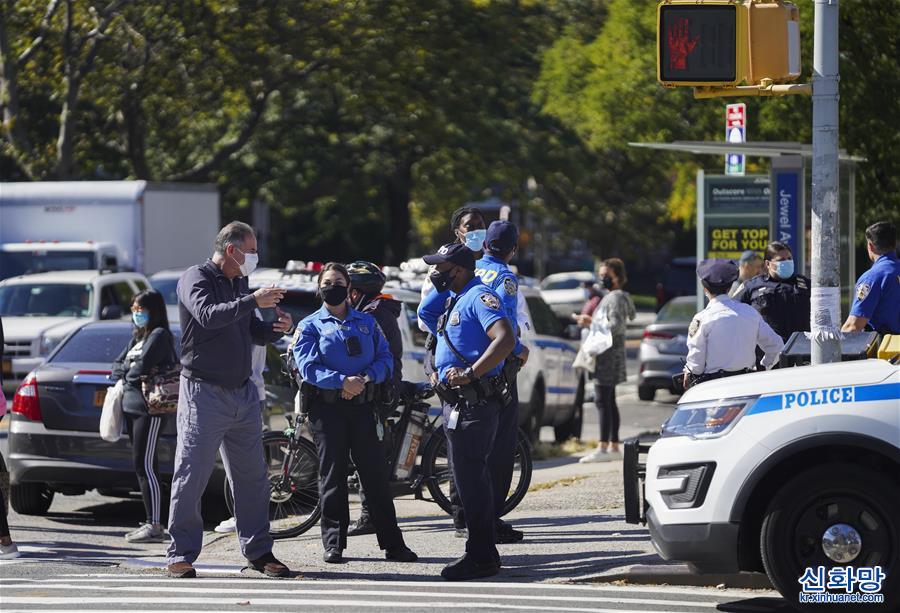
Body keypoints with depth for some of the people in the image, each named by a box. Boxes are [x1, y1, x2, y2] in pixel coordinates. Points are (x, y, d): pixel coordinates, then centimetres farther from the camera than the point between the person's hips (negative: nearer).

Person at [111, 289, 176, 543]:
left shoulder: (160, 335, -7)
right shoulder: (137, 337, 21)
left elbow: (142, 365, -18)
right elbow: (117, 365, 15)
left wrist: (128, 373, 2)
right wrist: (132, 373, -4)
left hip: (150, 409, -10)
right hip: (132, 406, 10)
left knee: (144, 465, -12)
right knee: (143, 465, 10)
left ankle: (155, 526, -13)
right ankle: (152, 524, 13)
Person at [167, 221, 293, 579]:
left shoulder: (239, 284, 16)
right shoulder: (196, 279, -7)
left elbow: (252, 333, 21)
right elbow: (208, 315, -26)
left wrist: (276, 329, 0)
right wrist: (252, 302, -27)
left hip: (242, 394, 7)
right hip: (204, 392, -7)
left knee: (252, 476, 8)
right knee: (191, 476, -5)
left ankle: (258, 551, 15)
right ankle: (181, 555, -2)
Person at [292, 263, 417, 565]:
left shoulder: (366, 322, 17)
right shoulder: (310, 326, 7)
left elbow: (385, 357, 9)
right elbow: (308, 366, -7)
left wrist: (366, 378, -11)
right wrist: (342, 381, -20)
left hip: (362, 405, 2)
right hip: (327, 407, -2)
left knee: (375, 473, 0)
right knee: (332, 475, 0)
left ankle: (393, 544, 1)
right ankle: (333, 543, 6)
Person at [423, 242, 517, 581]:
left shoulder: (479, 297, -14)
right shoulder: (456, 300, 19)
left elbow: (505, 339, -28)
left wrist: (470, 374, -28)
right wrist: (439, 372, 17)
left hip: (474, 402, -11)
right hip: (456, 401, 11)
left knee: (470, 478, -11)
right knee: (469, 477, 14)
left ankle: (481, 556, -9)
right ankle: (483, 553, 20)